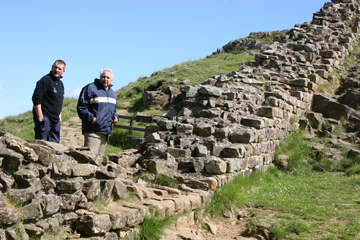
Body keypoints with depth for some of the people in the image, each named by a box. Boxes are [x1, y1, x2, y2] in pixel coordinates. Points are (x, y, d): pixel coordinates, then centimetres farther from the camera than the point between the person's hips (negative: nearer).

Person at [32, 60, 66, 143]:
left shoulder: (60, 84, 18)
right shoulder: (45, 80, -8)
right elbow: (36, 99, -15)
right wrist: (40, 117, -19)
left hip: (56, 120, 8)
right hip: (45, 118, -8)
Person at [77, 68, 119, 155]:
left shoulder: (112, 93, 21)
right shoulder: (90, 88, -3)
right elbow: (81, 107, -7)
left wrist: (115, 117, 9)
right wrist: (91, 118, -19)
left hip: (106, 131, 7)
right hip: (92, 131, -7)